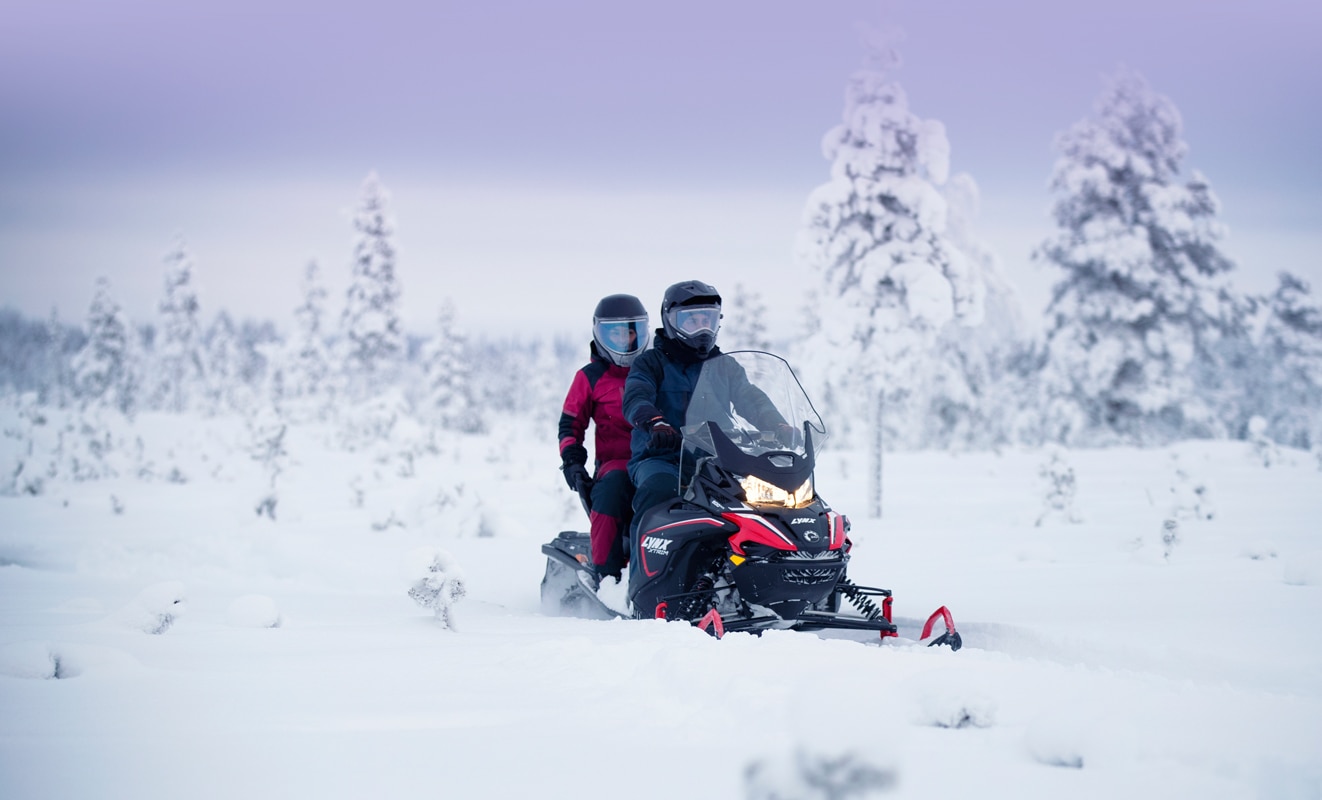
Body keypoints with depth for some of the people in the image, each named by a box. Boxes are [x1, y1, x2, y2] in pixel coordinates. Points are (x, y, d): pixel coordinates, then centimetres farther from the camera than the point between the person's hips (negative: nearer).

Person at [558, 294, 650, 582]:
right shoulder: (590, 377, 11)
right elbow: (571, 425, 10)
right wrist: (573, 463, -6)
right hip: (615, 463, -2)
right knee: (611, 488, -38)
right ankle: (605, 574, -37)